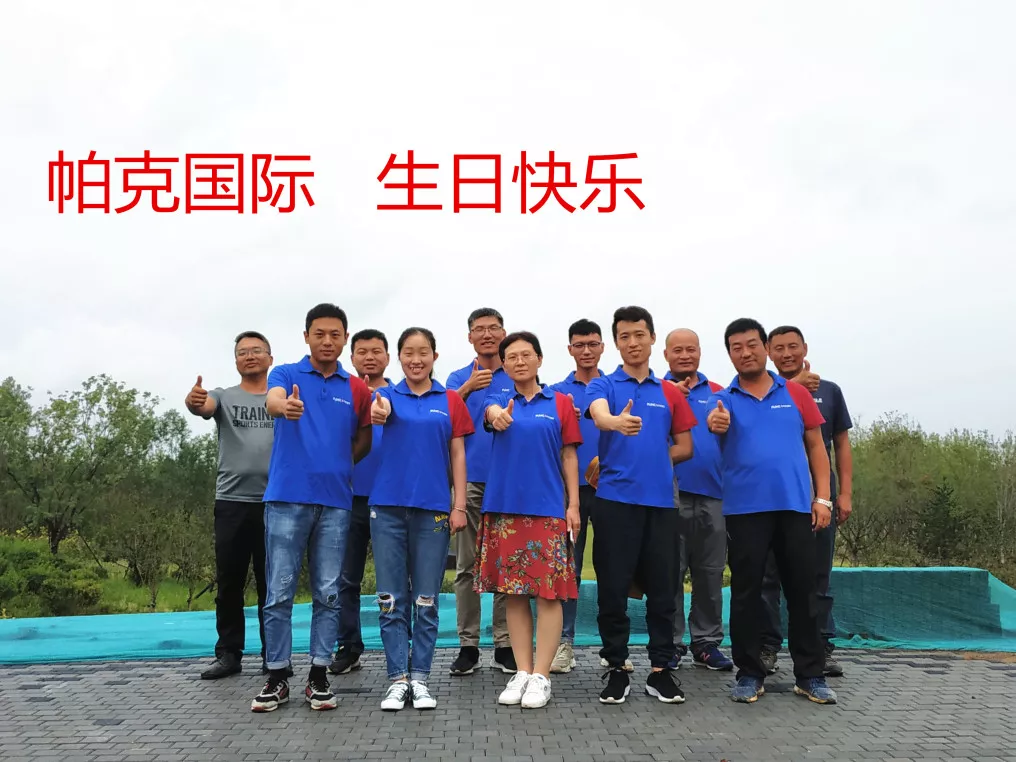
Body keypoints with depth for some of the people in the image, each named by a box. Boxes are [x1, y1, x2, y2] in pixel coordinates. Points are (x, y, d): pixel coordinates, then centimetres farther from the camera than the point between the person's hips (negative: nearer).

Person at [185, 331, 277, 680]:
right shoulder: (224, 396, 8)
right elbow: (205, 406, -14)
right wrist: (192, 401, -39)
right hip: (231, 501, 1)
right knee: (229, 584, 7)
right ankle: (229, 654, 17)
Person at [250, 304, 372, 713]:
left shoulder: (357, 389, 9)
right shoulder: (285, 374, 2)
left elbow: (364, 441, 18)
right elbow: (272, 400, -21)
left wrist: (337, 465, 4)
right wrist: (284, 406, -44)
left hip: (336, 501, 2)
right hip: (286, 498, -2)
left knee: (328, 593, 6)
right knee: (279, 592, 2)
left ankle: (318, 676, 15)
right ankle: (277, 678, 12)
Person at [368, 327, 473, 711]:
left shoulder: (451, 401, 6)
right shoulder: (387, 394, 5)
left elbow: (457, 455, 6)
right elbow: (381, 409, -20)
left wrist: (459, 505, -3)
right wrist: (379, 412, -44)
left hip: (433, 507, 0)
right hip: (388, 506, 0)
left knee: (426, 600, 4)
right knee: (391, 599, 3)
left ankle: (420, 678, 15)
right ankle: (398, 678, 12)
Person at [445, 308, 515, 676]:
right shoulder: (459, 378, 10)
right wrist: (468, 388, -23)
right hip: (469, 480, 1)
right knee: (466, 565, 3)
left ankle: (505, 644, 12)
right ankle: (468, 644, 11)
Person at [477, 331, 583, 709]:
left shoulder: (560, 402, 5)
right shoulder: (498, 400, 6)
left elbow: (569, 456, 5)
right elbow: (492, 413, -19)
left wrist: (573, 504, -2)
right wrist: (498, 416, -43)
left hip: (548, 508, -1)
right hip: (504, 507, 2)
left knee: (549, 592, -2)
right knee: (514, 593, 7)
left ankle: (541, 675, 8)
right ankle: (522, 671, 18)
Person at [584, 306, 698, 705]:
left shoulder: (670, 393, 12)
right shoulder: (603, 385, 2)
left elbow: (685, 448, 15)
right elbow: (599, 415, -22)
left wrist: (649, 458, 2)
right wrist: (617, 422, -44)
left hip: (661, 500, 3)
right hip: (614, 500, -2)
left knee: (662, 589, 6)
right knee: (613, 589, 2)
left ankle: (661, 669, 18)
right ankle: (616, 669, 14)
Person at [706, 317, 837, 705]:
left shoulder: (795, 393, 8)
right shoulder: (723, 399, 5)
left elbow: (815, 446, 9)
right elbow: (716, 426, -15)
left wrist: (822, 497, 1)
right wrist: (716, 426, -40)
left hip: (796, 506, 1)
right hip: (744, 509, -1)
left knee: (803, 591, 7)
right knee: (746, 592, 5)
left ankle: (810, 675, 18)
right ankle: (749, 674, 15)